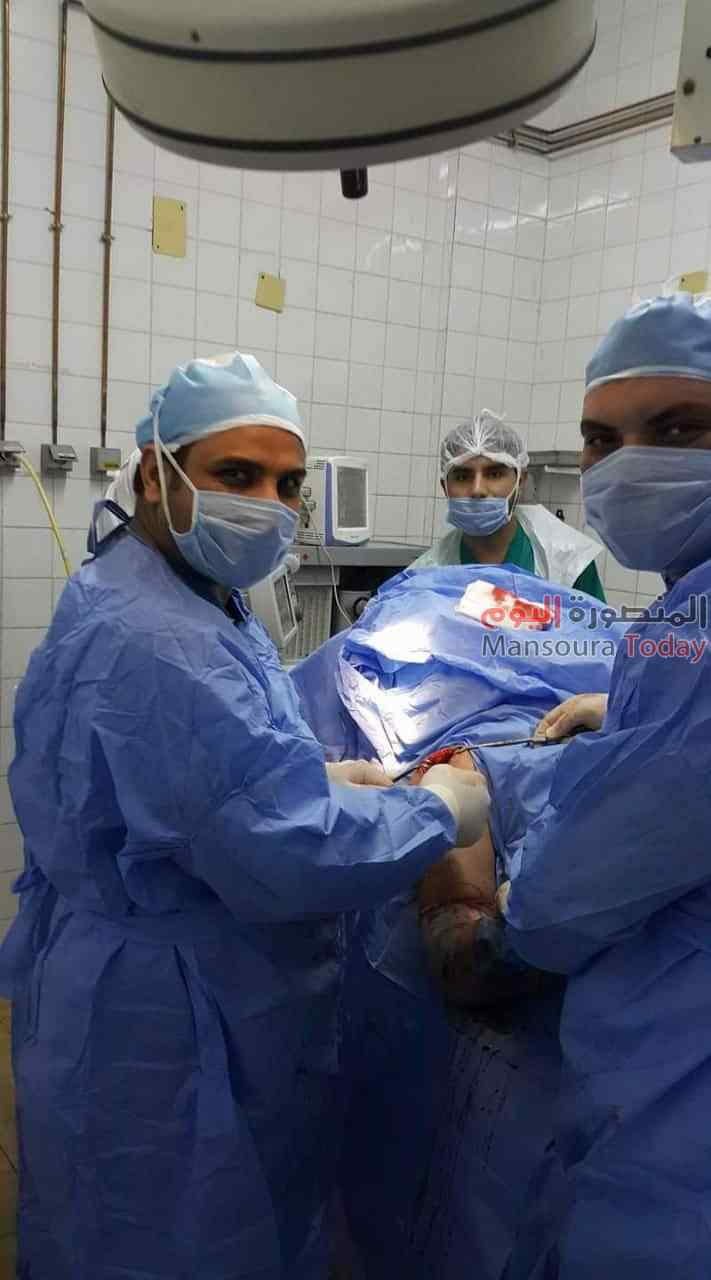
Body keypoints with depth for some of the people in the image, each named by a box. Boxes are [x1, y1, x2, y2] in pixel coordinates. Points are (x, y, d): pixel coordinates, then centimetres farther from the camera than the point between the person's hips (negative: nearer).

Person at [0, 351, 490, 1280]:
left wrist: (318, 777, 3)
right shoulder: (154, 644, -29)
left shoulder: (187, 603, 6)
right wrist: (440, 811, -16)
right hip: (170, 1042, -10)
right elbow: (290, 860, -33)